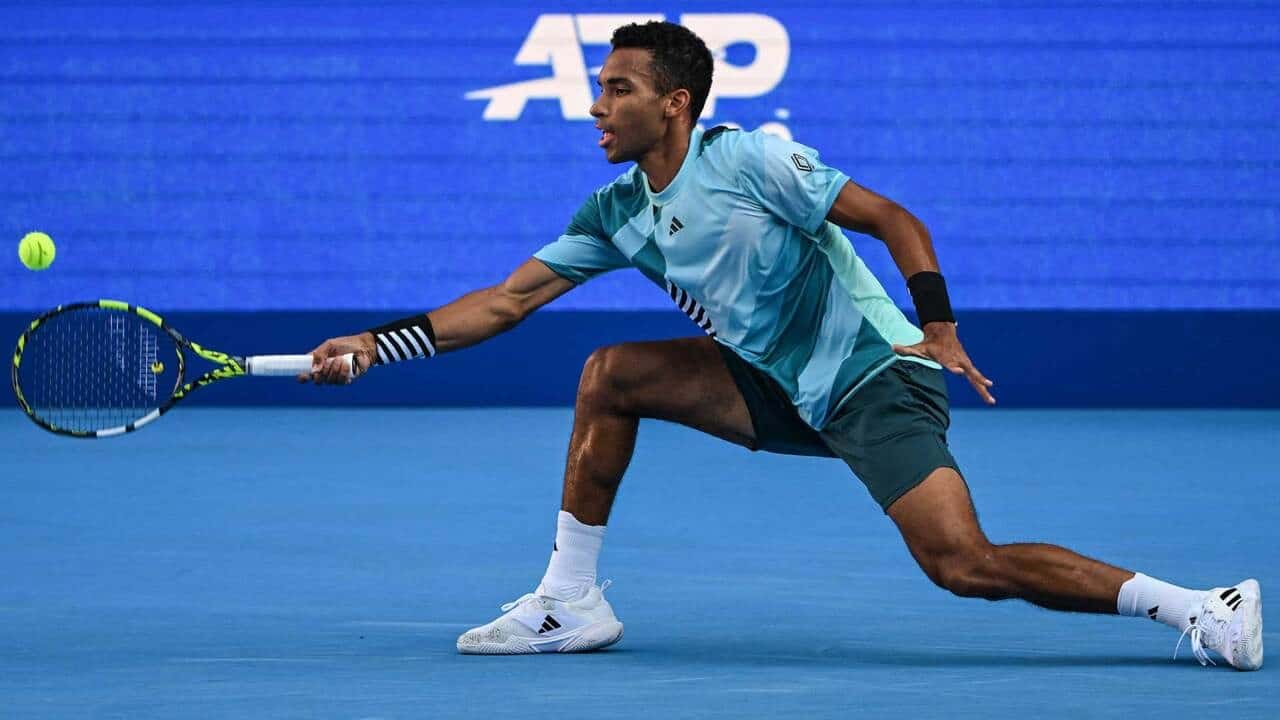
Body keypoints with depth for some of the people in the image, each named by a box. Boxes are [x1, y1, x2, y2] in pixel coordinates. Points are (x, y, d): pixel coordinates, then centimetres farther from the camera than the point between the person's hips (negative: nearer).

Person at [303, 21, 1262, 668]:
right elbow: (506, 302, 7)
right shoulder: (618, 214, 4)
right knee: (610, 375, -4)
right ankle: (570, 604, 2)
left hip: (875, 378, -7)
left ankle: (1201, 607, -14)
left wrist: (940, 329, -25)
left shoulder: (751, 160, -16)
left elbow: (895, 222, -15)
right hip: (780, 393, 7)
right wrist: (379, 345, -1)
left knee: (966, 565, -22)